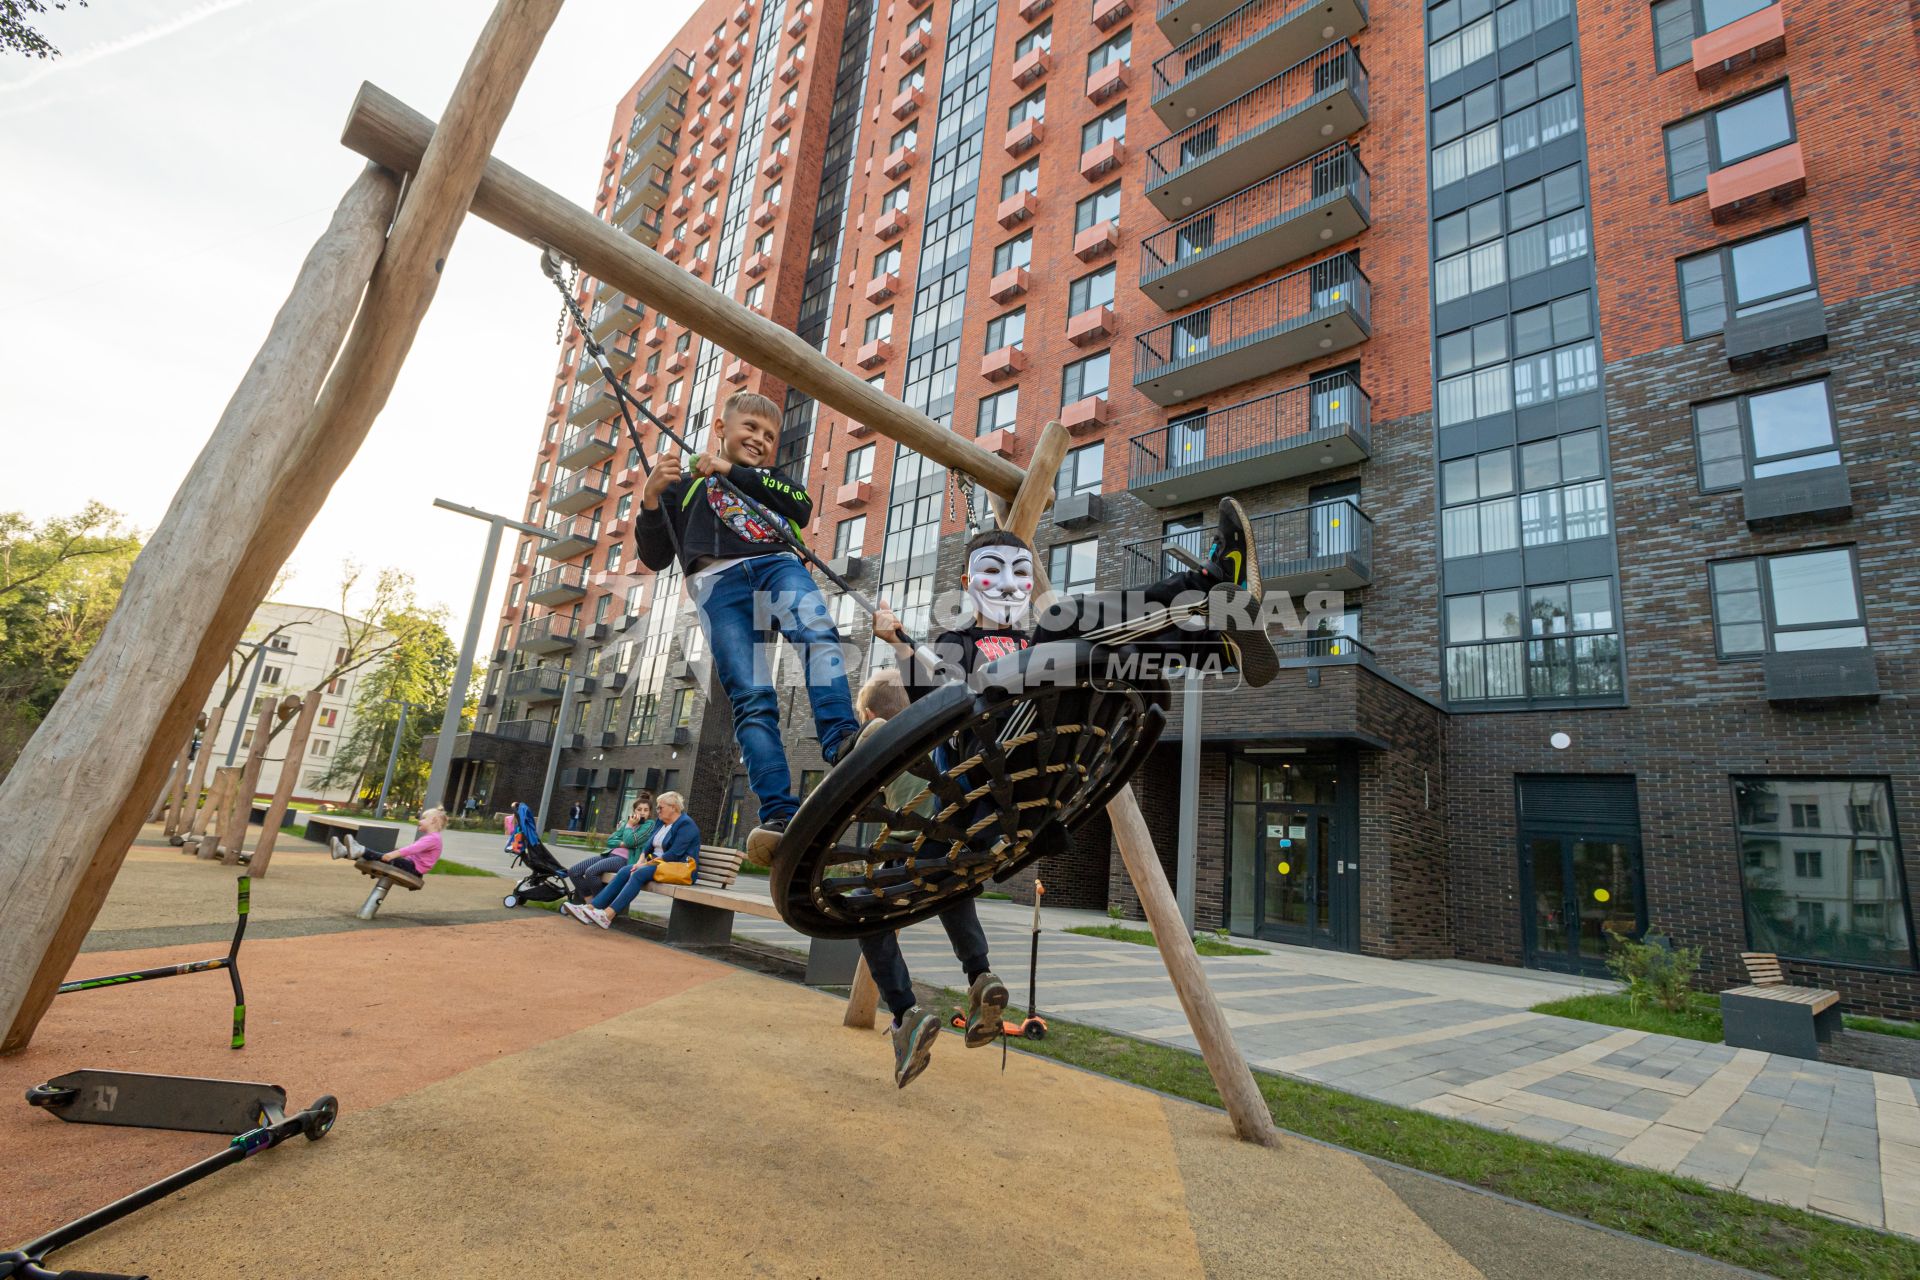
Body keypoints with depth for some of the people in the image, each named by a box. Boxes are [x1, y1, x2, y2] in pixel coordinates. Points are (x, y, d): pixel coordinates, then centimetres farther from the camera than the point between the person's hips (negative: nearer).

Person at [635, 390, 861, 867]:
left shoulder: (771, 480, 32)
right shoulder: (685, 484, 28)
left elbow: (802, 507, 7)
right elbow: (654, 558, 19)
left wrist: (733, 472, 1)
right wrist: (651, 497, 2)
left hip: (778, 564, 2)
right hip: (718, 578, -2)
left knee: (818, 634, -33)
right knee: (752, 699, -19)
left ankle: (842, 742, -47)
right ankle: (779, 817, -28)